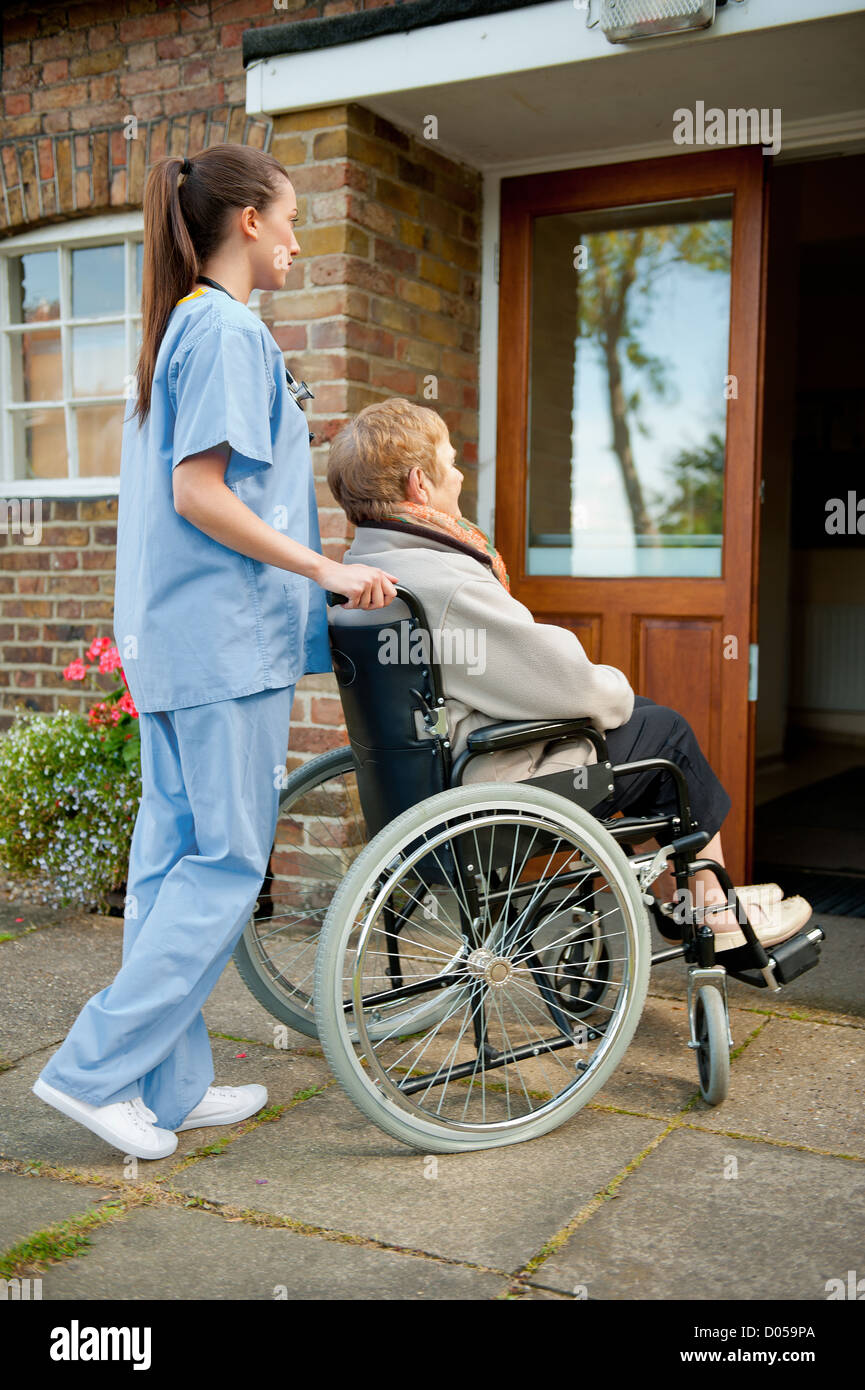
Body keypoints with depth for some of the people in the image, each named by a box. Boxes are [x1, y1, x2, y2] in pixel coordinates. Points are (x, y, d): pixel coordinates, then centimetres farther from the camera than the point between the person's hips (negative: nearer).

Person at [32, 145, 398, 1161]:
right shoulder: (229, 329, -10)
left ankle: (169, 1086, 19)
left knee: (173, 852, 10)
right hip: (227, 634, -10)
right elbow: (199, 494, -18)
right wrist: (326, 569, -17)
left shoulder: (177, 326, 19)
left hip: (171, 638, 10)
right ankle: (95, 1069, 3)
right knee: (227, 861, -2)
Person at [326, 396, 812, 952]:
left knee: (636, 711, 22)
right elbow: (570, 688, -23)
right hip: (492, 795, -10)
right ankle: (710, 912, 26)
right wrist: (614, 688, 0)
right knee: (665, 730, 8)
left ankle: (674, 899, 32)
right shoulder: (447, 586, -27)